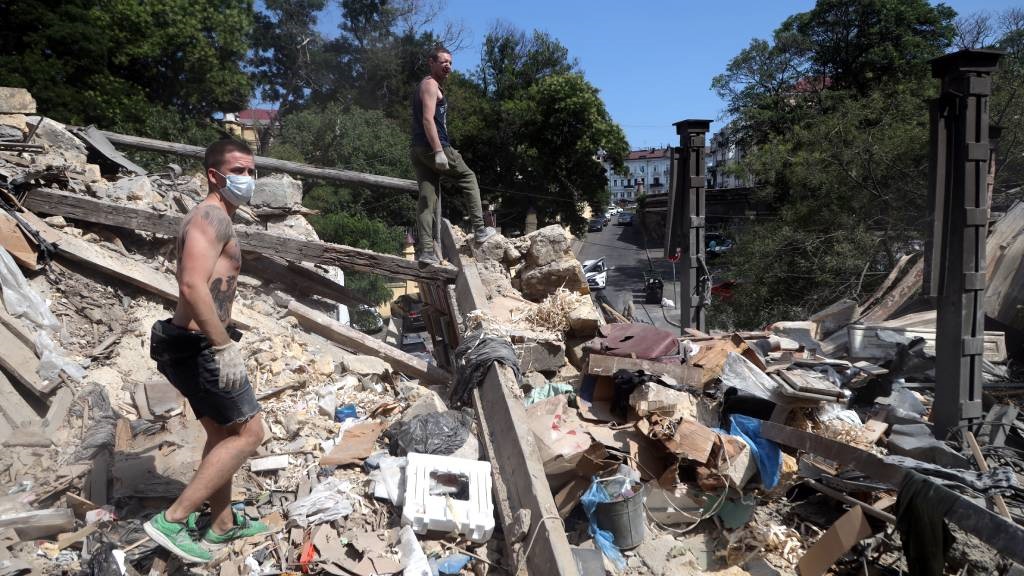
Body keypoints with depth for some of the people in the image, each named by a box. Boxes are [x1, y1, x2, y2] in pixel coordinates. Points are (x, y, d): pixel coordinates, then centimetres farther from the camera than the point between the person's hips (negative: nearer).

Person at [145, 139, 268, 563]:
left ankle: (221, 525, 32)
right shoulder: (212, 215, -14)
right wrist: (225, 345, -29)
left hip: (193, 344, 11)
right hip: (200, 346, -11)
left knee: (222, 434, 20)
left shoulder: (209, 218, 19)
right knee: (248, 434, -2)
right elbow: (193, 286, -28)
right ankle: (173, 520, 0)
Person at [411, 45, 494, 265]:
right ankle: (479, 229, 9)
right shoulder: (430, 85, -6)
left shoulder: (425, 86, 25)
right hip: (433, 147, -9)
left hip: (419, 150, 9)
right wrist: (439, 151, -26)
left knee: (427, 198, 2)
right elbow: (428, 119, -19)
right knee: (469, 179, 8)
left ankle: (425, 250, -5)